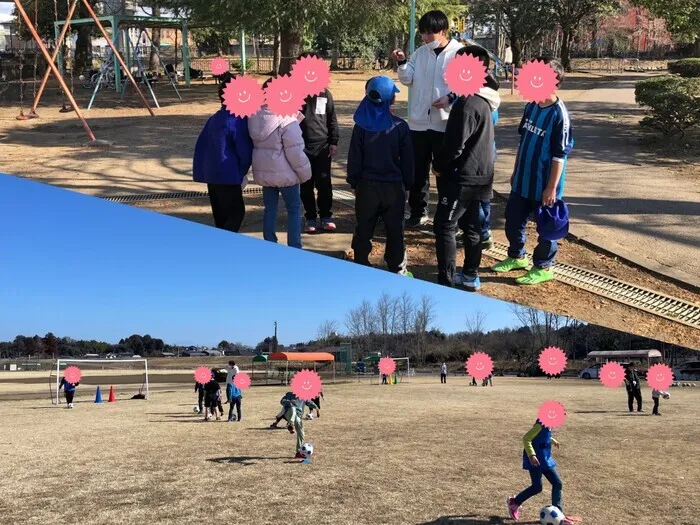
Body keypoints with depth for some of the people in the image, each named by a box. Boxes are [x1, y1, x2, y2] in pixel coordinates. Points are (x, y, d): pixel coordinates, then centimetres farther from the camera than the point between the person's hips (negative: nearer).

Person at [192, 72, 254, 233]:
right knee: (236, 212, 0)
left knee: (220, 215, 15)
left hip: (211, 175, 8)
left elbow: (201, 145, 11)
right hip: (228, 176, -8)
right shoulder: (238, 120, -14)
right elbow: (245, 151, -13)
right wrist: (241, 173, 3)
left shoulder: (215, 118, 10)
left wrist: (200, 172, 15)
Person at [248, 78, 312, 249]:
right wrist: (305, 172, -6)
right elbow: (295, 152, -18)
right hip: (285, 172, -6)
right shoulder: (286, 120, -21)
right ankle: (294, 248, 10)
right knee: (294, 208, 8)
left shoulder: (254, 117, 0)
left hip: (263, 171, 6)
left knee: (270, 208, 15)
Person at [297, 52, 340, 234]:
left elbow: (332, 119, 7)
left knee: (324, 183, 2)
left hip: (322, 146, 0)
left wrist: (334, 142, 2)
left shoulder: (324, 93, 4)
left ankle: (326, 216, 15)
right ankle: (311, 217, 18)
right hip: (301, 147, 0)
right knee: (306, 185, 7)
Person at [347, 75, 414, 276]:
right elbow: (407, 159, -1)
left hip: (367, 185, 1)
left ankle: (361, 267, 19)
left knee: (364, 229, 12)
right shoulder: (400, 126, -7)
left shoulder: (361, 126, -6)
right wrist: (407, 184, 10)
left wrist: (354, 183, 9)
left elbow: (354, 158, -2)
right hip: (394, 186, 0)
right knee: (394, 229, 9)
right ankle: (397, 269, 15)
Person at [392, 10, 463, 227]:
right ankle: (418, 212, 24)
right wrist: (402, 63, -10)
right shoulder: (420, 52, 7)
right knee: (417, 169, 11)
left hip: (445, 123, -4)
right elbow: (408, 80, 6)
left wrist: (450, 98, -23)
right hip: (419, 121, 5)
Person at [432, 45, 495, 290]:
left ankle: (446, 281, -1)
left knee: (444, 227, -4)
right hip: (477, 176, 10)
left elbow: (454, 144, -21)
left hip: (462, 178, -10)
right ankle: (470, 275, 24)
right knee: (470, 226, 15)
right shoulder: (482, 101, 10)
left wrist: (438, 165, -7)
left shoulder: (467, 104, -21)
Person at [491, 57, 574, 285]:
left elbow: (560, 155, -18)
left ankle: (543, 267, 24)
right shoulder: (531, 107, 3)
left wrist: (552, 187, -18)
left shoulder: (559, 114, -19)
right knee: (513, 219, 17)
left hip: (544, 185, -7)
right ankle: (517, 257, 37)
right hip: (523, 180, 8)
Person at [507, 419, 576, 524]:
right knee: (537, 487, -4)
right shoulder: (542, 424, -21)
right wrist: (531, 455, -31)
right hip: (536, 459, -9)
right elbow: (526, 438, -25)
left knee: (557, 483, 6)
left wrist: (552, 441, 31)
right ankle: (514, 502, 18)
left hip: (545, 459, 9)